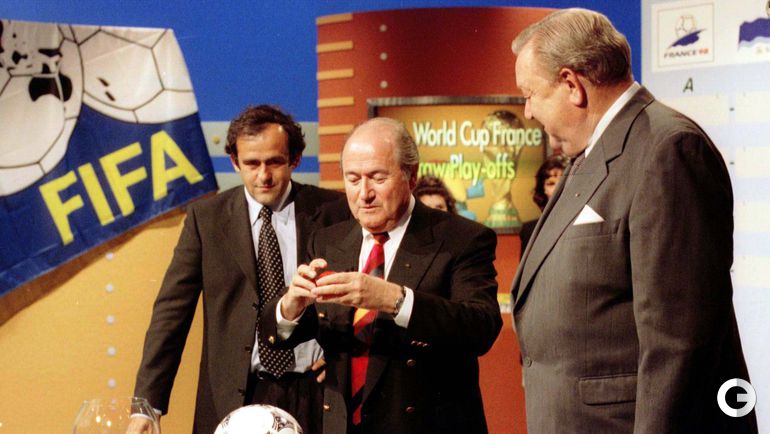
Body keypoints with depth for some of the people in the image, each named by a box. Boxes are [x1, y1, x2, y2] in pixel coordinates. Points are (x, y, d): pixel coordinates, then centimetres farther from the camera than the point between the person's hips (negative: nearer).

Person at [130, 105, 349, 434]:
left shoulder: (333, 211, -1)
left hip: (317, 394, 0)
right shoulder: (205, 217, 0)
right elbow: (172, 312, -2)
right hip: (234, 398, 0)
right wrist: (147, 405, -9)